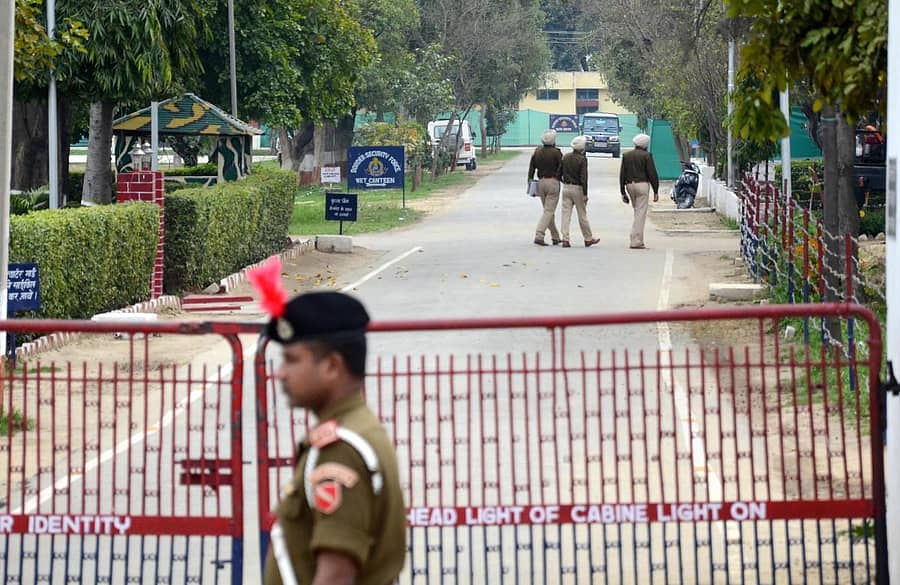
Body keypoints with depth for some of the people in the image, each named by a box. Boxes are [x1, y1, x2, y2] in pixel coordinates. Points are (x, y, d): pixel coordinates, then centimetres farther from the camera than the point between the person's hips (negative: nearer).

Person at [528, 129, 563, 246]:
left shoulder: (537, 152, 6)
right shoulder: (556, 153, -10)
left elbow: (531, 168, 8)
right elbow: (562, 169, -9)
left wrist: (530, 181, 13)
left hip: (541, 182, 6)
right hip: (553, 182, -6)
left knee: (548, 211, 15)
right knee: (549, 211, -4)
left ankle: (555, 237, 21)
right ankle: (539, 236, -15)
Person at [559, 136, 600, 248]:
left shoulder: (565, 157, 4)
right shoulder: (582, 159, -13)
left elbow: (560, 172, 10)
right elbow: (583, 178, -16)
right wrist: (585, 194, -14)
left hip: (566, 187, 4)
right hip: (577, 188, -4)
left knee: (566, 214, 2)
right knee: (582, 215, 7)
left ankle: (565, 239, -5)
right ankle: (588, 239, 18)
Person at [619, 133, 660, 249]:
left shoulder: (626, 156, 10)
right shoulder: (646, 156, -4)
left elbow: (622, 175, 10)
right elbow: (652, 174, -7)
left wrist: (623, 192, 13)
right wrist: (656, 191, -1)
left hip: (630, 185, 5)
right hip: (642, 184, -5)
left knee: (638, 212, 16)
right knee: (640, 214, -5)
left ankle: (638, 240, 10)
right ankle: (636, 242, -9)